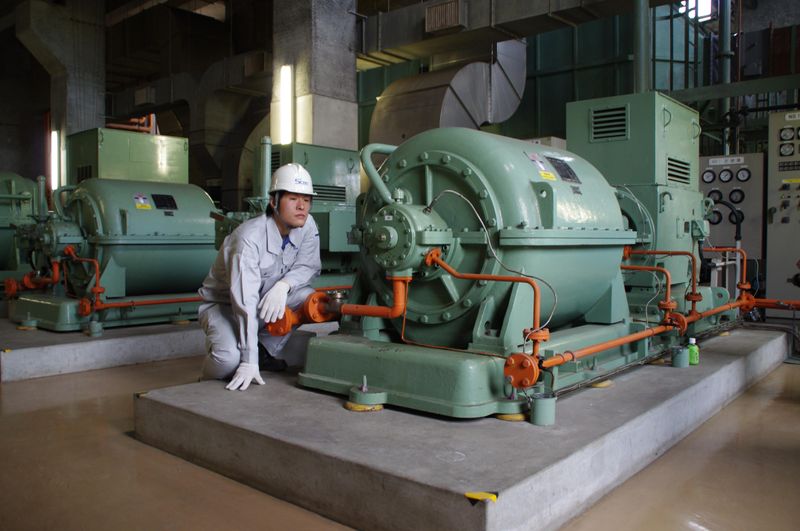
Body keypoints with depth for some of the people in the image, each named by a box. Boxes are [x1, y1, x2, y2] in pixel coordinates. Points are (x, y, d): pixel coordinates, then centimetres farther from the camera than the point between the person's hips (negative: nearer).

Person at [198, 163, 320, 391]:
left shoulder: (307, 225, -12)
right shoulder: (249, 238, -31)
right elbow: (245, 301, -34)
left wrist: (283, 285, -31)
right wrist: (249, 363, -37)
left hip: (267, 302, 6)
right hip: (224, 305, -6)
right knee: (230, 357, -32)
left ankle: (266, 351, 2)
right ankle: (211, 382, 6)